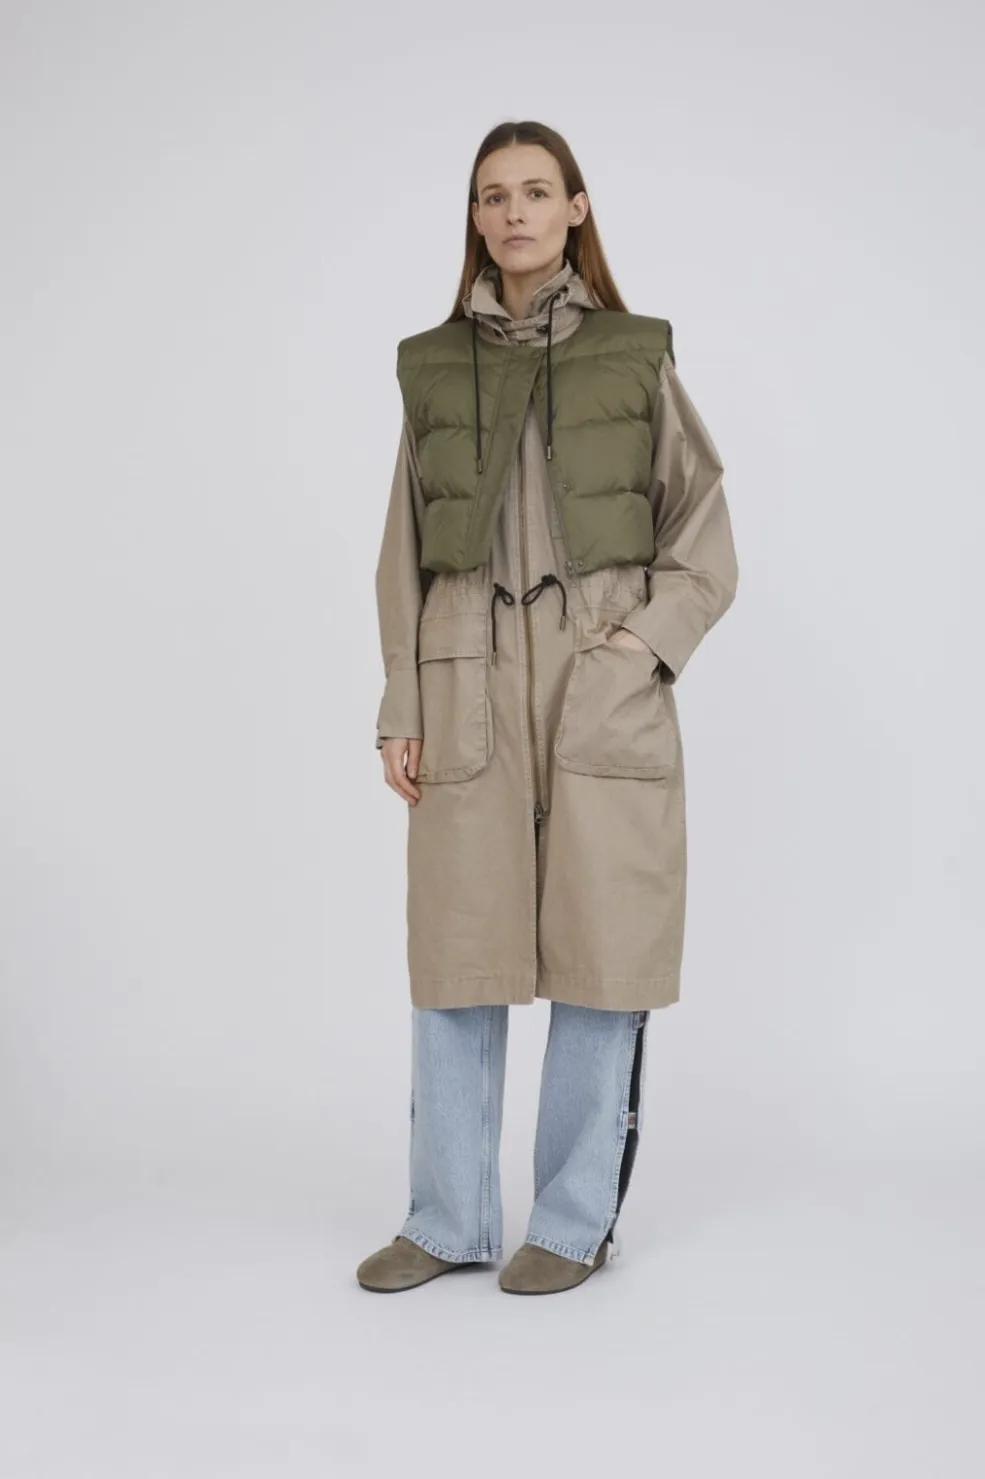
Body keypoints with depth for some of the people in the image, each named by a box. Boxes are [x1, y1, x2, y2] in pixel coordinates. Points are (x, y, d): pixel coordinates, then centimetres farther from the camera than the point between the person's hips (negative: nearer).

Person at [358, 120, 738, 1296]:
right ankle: (450, 1220, 19)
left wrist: (634, 654, -9)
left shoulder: (638, 357, 5)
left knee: (600, 955, 2)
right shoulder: (433, 367, 10)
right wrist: (400, 711, 2)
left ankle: (574, 1223, 17)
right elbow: (404, 554, 9)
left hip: (605, 694, -1)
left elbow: (705, 551, 5)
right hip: (468, 689, 2)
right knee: (454, 957, 4)